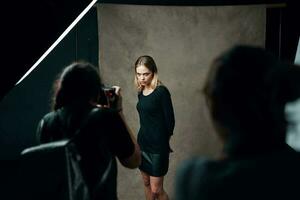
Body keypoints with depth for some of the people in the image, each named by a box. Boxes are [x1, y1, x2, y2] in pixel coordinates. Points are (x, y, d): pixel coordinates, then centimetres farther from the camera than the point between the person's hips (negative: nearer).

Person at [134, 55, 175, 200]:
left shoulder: (162, 92, -15)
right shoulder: (141, 92, 6)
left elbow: (170, 120, -9)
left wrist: (164, 140, 3)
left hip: (158, 146, -7)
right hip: (142, 142, 7)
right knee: (146, 183, 16)